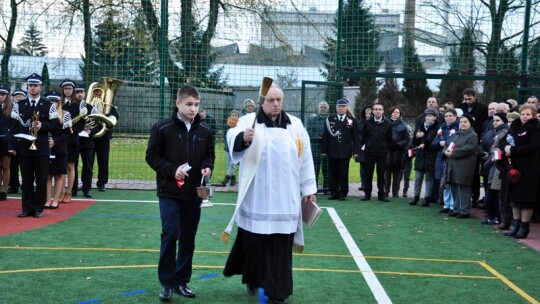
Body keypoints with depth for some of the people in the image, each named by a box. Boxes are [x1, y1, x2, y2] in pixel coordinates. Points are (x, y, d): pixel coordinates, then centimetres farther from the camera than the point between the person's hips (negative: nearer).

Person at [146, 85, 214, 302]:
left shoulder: (204, 131, 4)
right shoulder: (163, 128, -7)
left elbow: (209, 154, 15)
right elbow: (152, 156, -4)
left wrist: (208, 166, -6)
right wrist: (172, 170, -17)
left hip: (194, 194, 4)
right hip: (169, 192, -4)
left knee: (188, 239, 9)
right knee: (170, 234, -9)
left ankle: (181, 281, 21)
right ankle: (166, 282, 5)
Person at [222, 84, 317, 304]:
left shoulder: (295, 125, 8)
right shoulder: (249, 121, -2)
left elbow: (305, 158, 10)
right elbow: (233, 138, -22)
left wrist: (309, 188, 9)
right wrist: (243, 138, -45)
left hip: (285, 199, 2)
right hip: (256, 197, -2)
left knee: (281, 246, 4)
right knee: (253, 241, 8)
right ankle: (253, 277, 32)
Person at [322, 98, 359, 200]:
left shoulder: (352, 120, 5)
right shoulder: (329, 119, 8)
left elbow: (355, 137, 3)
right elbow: (325, 136, 7)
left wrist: (355, 151, -3)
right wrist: (324, 150, 2)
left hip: (345, 152, -1)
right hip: (332, 152, 1)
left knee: (344, 174, 2)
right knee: (333, 173, 5)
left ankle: (343, 193, 10)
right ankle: (334, 193, 12)